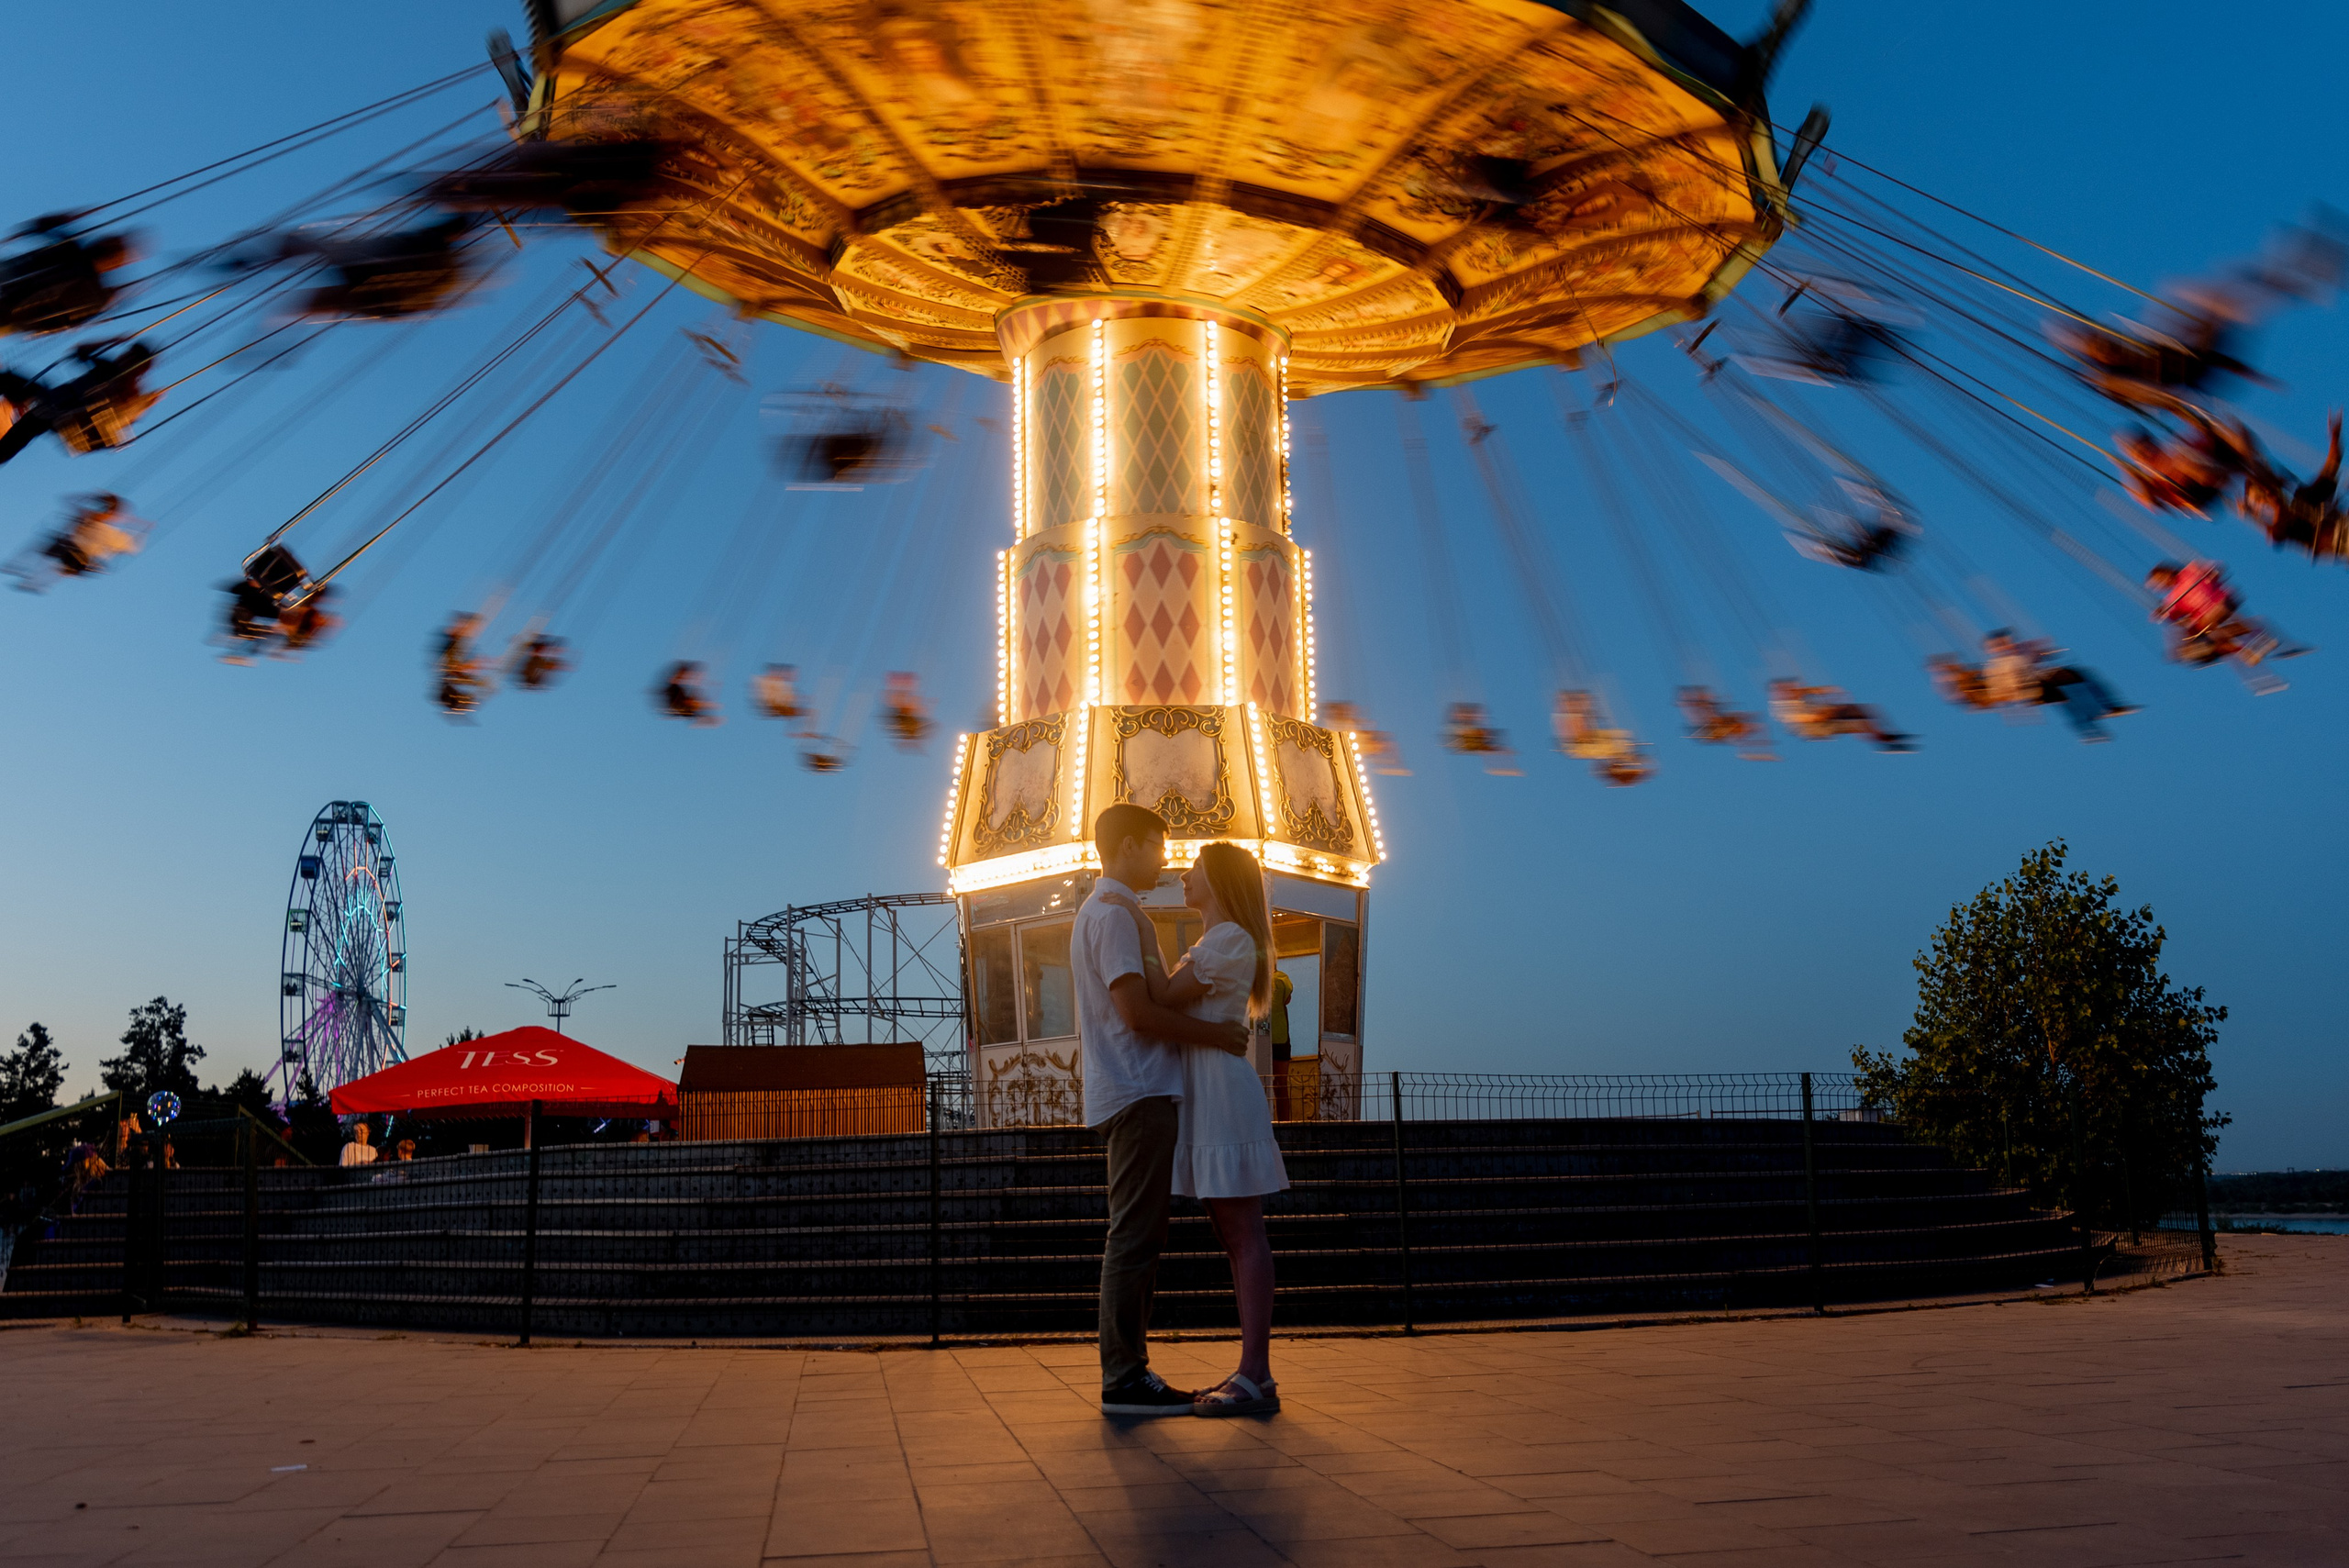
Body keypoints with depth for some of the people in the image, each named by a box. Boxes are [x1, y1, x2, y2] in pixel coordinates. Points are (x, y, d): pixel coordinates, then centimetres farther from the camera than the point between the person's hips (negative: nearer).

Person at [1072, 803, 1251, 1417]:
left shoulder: (1102, 912, 22)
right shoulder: (1113, 914, -11)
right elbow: (1138, 1013, -19)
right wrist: (1213, 1033, -11)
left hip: (1135, 1094, 11)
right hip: (1138, 1092, -11)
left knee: (1136, 1238, 11)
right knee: (1135, 1238, -9)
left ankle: (1129, 1372, 15)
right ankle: (1124, 1379, -6)